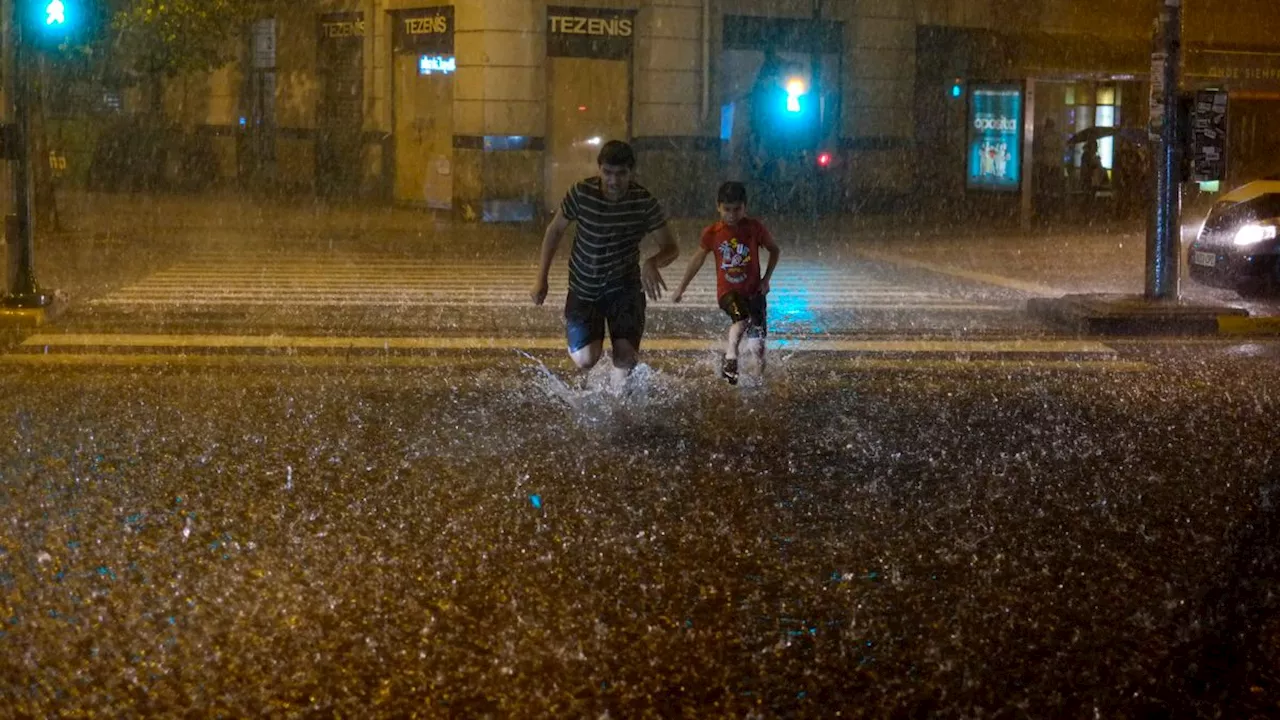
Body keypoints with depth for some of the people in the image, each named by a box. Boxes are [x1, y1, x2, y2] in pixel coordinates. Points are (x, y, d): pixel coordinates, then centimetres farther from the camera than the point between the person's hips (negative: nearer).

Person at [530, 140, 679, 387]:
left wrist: (653, 263, -35)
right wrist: (541, 278, -3)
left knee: (626, 358, -16)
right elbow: (555, 230, -1)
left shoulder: (645, 202, -16)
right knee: (586, 361, -14)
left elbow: (671, 248, -12)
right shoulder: (582, 193, -16)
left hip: (625, 287, 0)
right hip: (584, 288, 0)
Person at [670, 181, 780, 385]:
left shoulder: (755, 228, -9)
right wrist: (681, 288, 12)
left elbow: (774, 250, 7)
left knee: (758, 344, 2)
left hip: (753, 291, 2)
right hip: (727, 291, -2)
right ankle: (730, 358, -25)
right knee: (742, 318, -35)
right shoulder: (712, 233, -8)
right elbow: (698, 259, 7)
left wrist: (766, 279, -1)